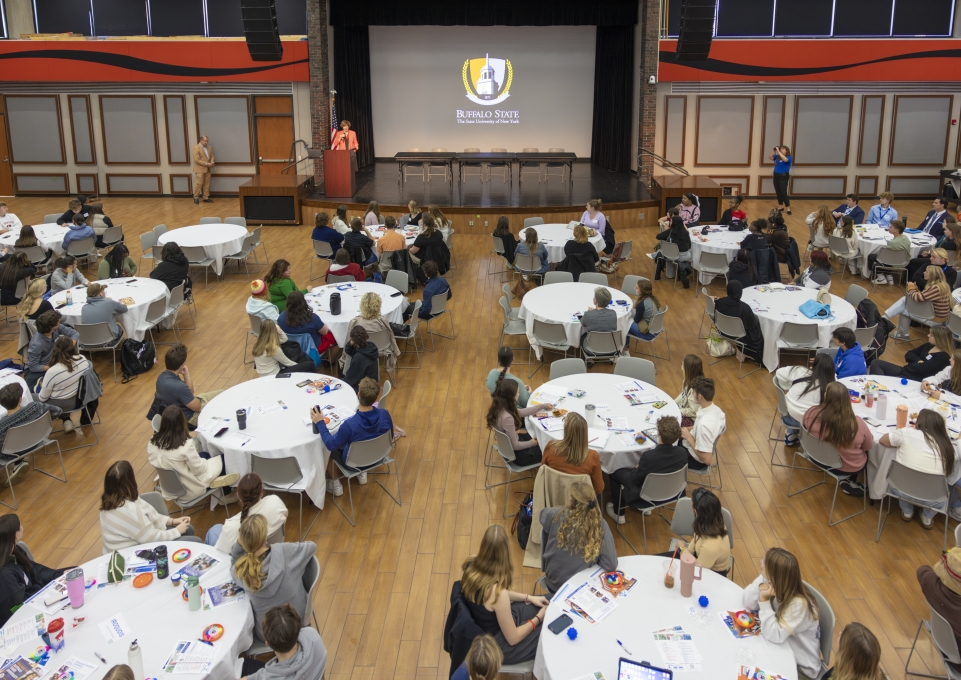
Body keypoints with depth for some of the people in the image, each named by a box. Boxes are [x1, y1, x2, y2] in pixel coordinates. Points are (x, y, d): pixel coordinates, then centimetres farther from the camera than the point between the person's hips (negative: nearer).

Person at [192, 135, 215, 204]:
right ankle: (196, 197, 7)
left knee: (207, 184, 7)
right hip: (200, 169, -6)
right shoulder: (196, 148, -12)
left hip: (207, 169, 6)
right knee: (199, 183, -4)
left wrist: (212, 162, -7)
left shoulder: (209, 147, 8)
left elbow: (212, 156, 16)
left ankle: (206, 197, 14)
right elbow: (197, 160, -17)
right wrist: (206, 164, -19)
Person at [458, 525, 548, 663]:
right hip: (497, 646, -7)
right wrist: (538, 619, -8)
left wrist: (528, 597, 4)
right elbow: (513, 639, -23)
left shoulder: (471, 565, -17)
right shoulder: (497, 592, -38)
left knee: (550, 604, 16)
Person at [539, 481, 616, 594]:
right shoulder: (601, 525, -20)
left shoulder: (558, 515, -19)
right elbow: (611, 566, -18)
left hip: (553, 584, 0)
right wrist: (591, 558, 0)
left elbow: (543, 514, 7)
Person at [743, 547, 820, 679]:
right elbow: (748, 604, -9)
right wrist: (759, 587, -27)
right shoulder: (769, 581, -13)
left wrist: (764, 600, -35)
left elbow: (774, 635, -32)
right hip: (782, 649, 6)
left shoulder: (799, 603, -31)